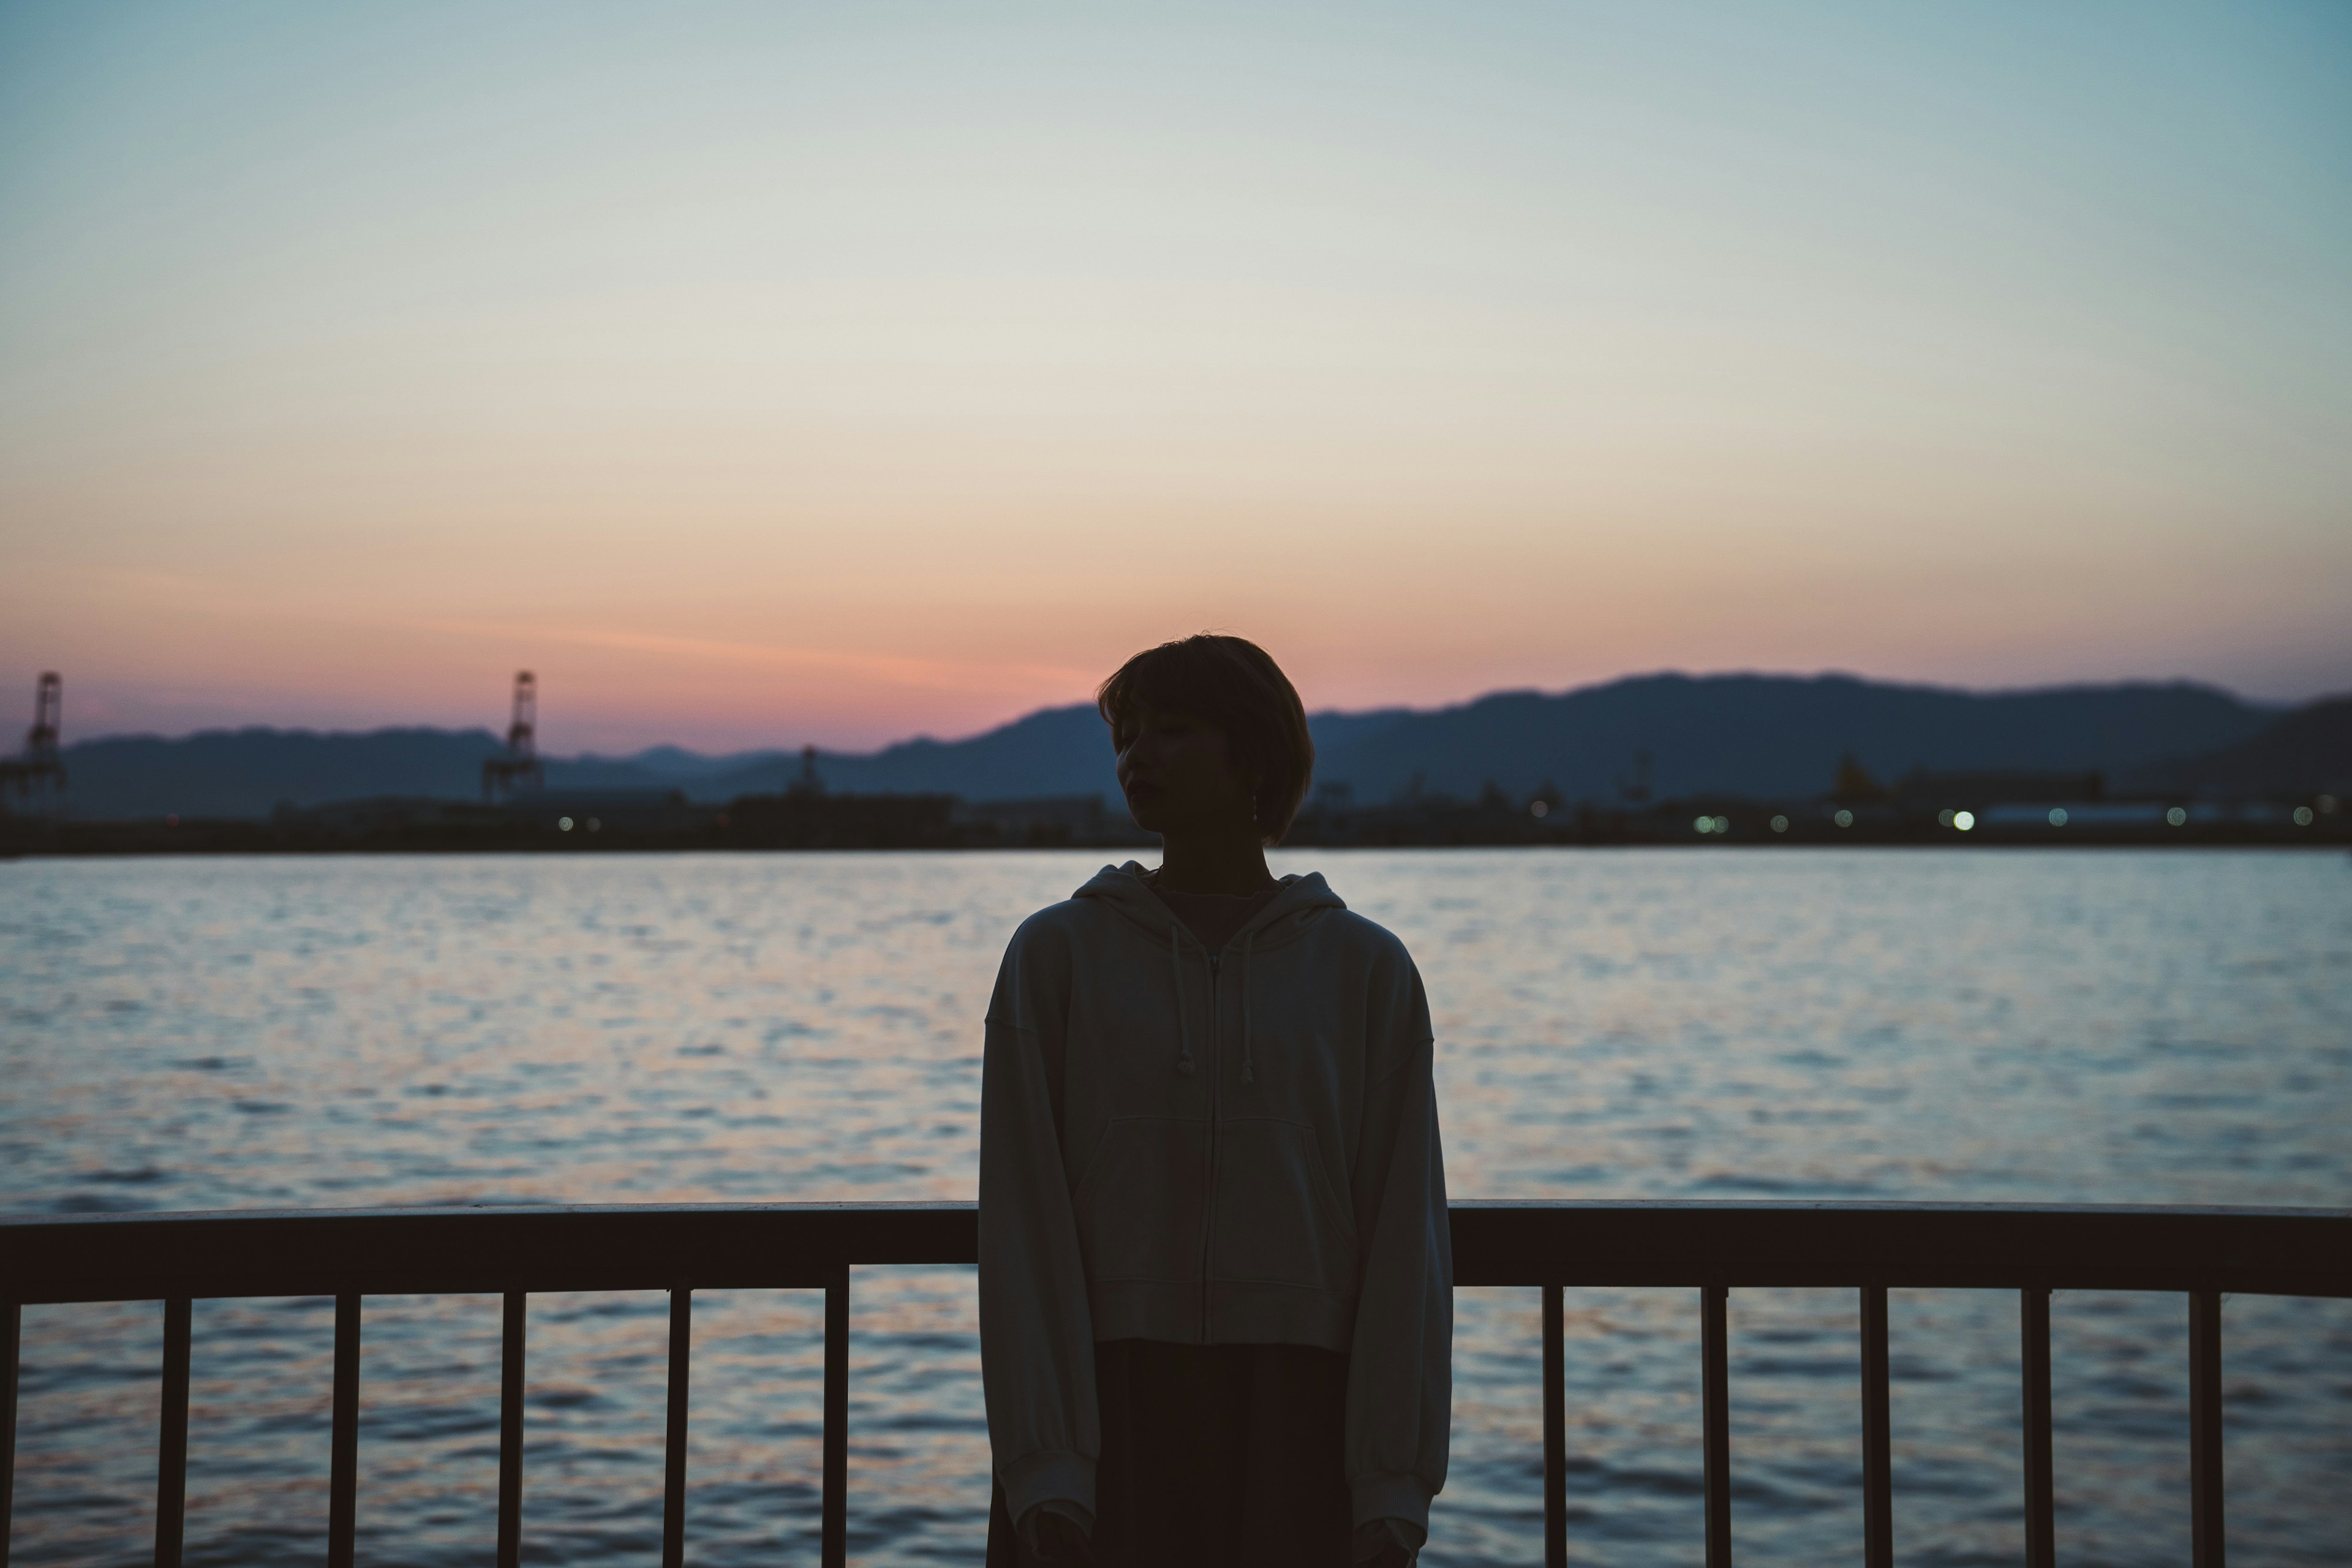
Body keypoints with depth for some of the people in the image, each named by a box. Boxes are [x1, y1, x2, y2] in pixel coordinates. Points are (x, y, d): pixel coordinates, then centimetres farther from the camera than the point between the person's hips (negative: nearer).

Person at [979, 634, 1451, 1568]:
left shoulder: (1367, 970, 4)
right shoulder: (1057, 954, 3)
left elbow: (1405, 1246, 1)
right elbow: (1022, 1232, -2)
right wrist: (1045, 1482, -8)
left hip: (1297, 1424, 0)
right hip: (1104, 1412, 0)